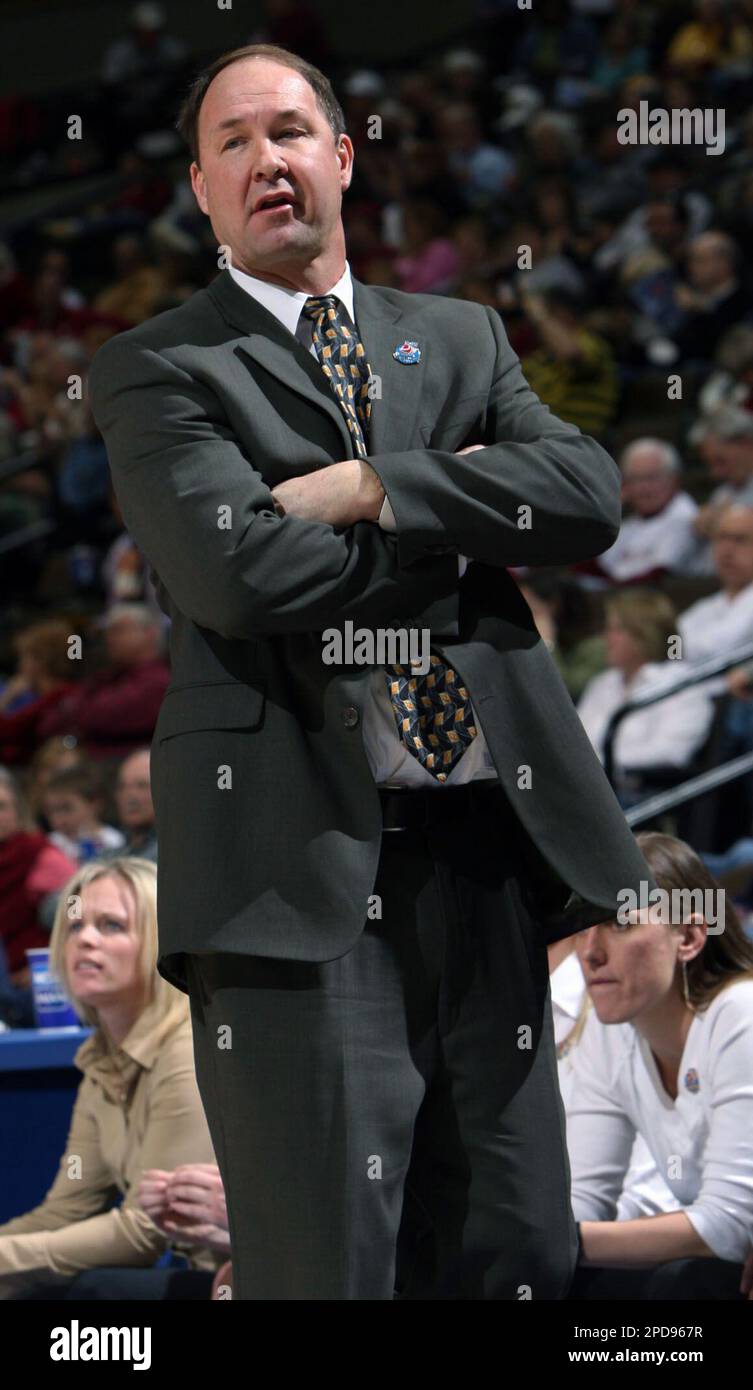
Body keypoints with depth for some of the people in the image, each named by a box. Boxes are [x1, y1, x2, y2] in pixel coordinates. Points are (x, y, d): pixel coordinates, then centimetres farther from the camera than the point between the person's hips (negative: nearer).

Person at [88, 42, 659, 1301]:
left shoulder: (461, 339, 20)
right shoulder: (157, 371, 5)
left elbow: (589, 495, 2)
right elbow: (236, 571, -13)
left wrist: (376, 487, -9)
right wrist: (464, 512, -2)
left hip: (485, 853, 5)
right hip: (301, 859, -5)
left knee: (519, 1258, 5)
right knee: (327, 1269, -7)